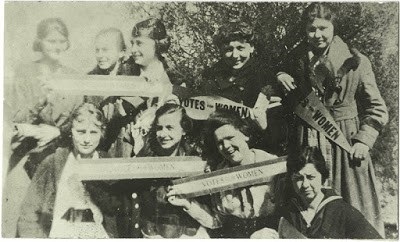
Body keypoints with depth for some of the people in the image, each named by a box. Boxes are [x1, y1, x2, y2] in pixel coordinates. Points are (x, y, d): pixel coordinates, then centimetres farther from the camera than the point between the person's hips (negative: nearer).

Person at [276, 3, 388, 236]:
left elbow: (377, 108, 0)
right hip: (307, 142, 3)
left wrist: (364, 140, -11)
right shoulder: (297, 58, 5)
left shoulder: (355, 61, -4)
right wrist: (280, 78, -3)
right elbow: (289, 103, 16)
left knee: (354, 210, 4)